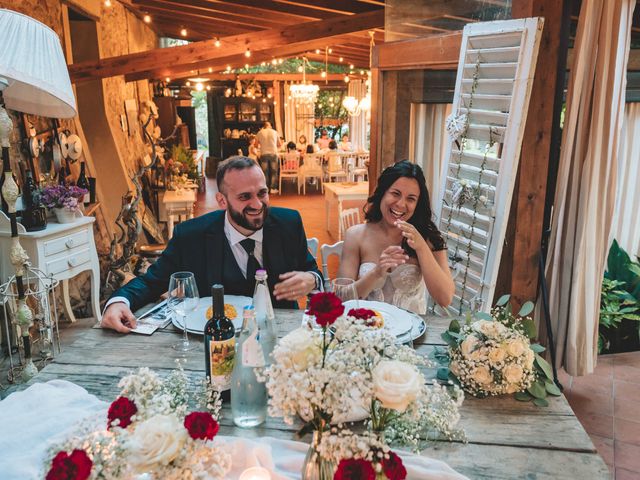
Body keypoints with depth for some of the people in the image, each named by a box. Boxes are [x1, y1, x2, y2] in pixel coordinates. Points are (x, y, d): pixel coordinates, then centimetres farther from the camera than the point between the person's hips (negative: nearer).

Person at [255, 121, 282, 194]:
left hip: (264, 154, 0)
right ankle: (273, 188, 5)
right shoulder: (274, 132, 8)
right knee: (274, 171, 7)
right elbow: (279, 144, 13)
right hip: (273, 153, 0)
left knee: (265, 172, 7)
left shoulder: (259, 133, 5)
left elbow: (256, 145, 7)